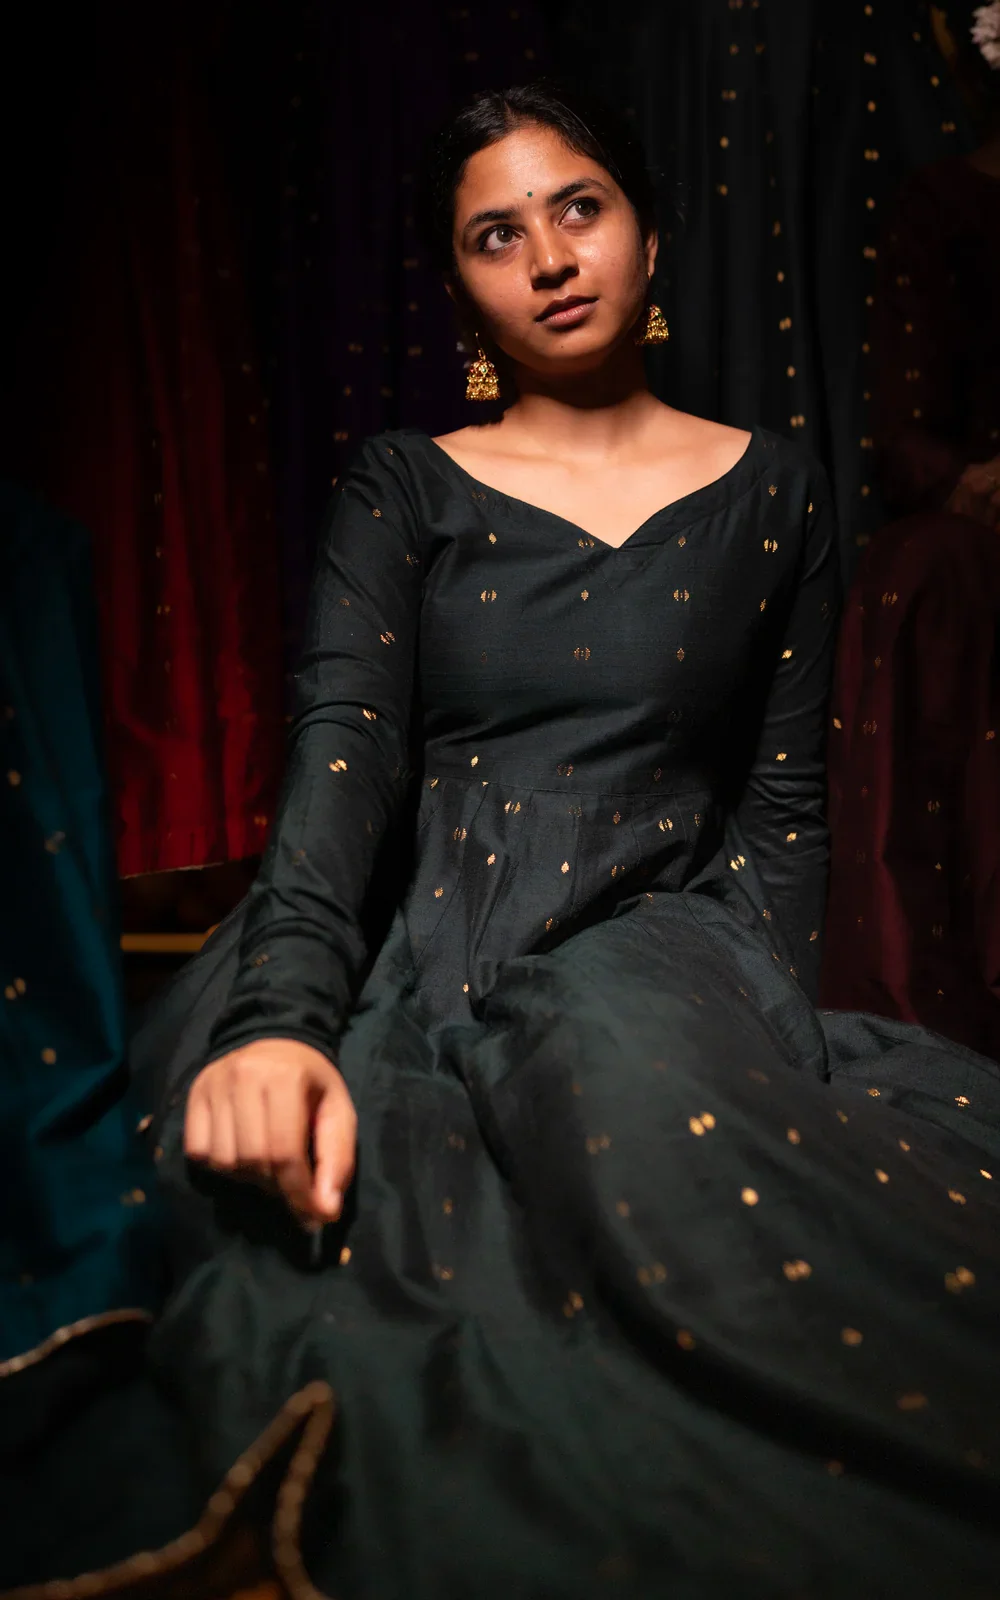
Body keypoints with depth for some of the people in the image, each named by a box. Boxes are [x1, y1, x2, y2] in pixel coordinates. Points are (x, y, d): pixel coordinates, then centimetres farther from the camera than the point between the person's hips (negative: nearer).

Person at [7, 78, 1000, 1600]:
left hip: (660, 933, 0)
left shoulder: (770, 490, 14)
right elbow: (341, 750, -3)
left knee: (636, 1066, -38)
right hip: (422, 945, 1)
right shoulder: (403, 488, 12)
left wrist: (753, 1006, -8)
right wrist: (282, 1016, -22)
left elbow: (782, 803, 11)